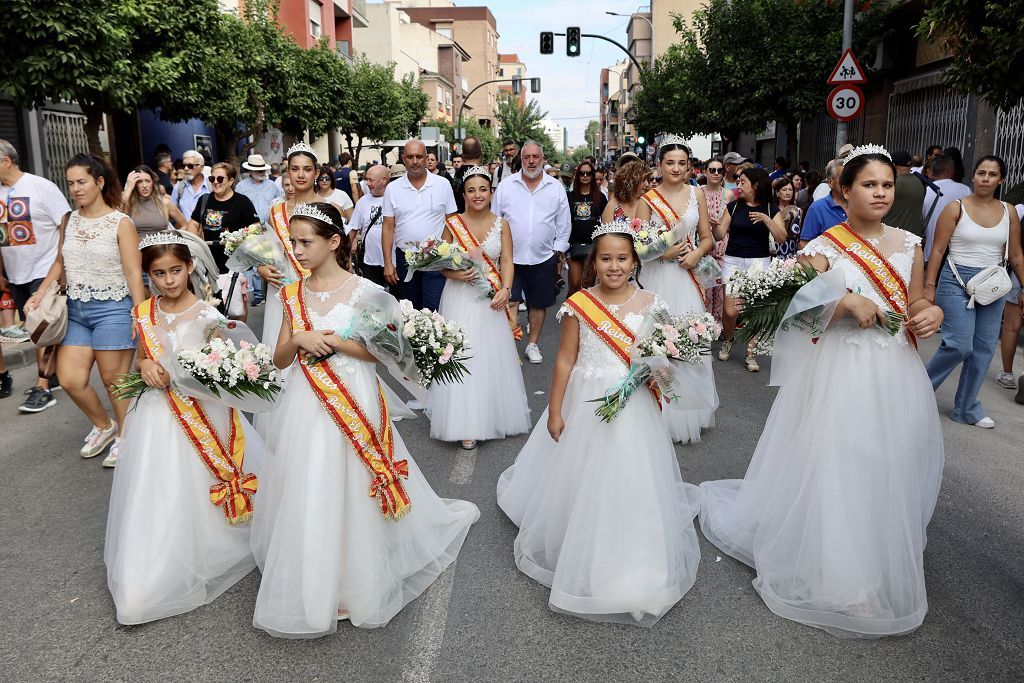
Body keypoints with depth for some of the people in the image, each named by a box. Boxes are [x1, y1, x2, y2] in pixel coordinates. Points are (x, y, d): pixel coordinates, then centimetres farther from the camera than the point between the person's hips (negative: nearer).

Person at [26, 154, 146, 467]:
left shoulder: (121, 223, -6)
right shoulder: (69, 221, 9)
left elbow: (134, 273, -10)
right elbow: (60, 262, 18)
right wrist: (39, 294, 4)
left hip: (112, 309, -5)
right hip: (76, 309, 5)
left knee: (114, 379, 2)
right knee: (70, 379, 1)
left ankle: (124, 436, 23)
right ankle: (103, 426, 27)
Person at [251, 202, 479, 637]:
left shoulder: (362, 291, -8)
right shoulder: (294, 294, 7)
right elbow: (280, 360, 8)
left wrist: (334, 341, -15)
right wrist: (299, 339, -12)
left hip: (351, 405, -4)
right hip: (306, 406, 5)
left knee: (350, 497, 4)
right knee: (306, 498, 10)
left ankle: (355, 587, 23)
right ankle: (311, 588, 28)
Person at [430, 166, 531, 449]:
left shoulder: (501, 224, 2)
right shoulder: (452, 224, 0)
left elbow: (507, 262, -5)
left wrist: (505, 290, -21)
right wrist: (455, 274, -17)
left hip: (492, 298, 1)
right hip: (460, 298, -1)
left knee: (492, 355, 6)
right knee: (462, 355, -1)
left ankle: (493, 414, 23)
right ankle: (466, 423, 7)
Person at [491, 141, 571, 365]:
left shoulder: (556, 188, 4)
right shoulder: (506, 185, 1)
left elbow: (564, 224, 9)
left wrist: (558, 251, 5)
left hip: (543, 258, 2)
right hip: (510, 257, -2)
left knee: (539, 304, 12)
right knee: (510, 302, -5)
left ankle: (532, 344, 27)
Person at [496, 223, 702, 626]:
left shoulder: (649, 305, -3)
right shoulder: (579, 305, -7)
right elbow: (565, 360, -4)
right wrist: (555, 411, -3)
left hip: (633, 407, 1)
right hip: (586, 404, -1)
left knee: (630, 485, 8)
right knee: (581, 485, 11)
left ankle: (630, 564, 30)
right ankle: (579, 559, 34)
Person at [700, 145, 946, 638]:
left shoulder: (908, 244, 8)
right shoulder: (822, 249, -6)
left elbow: (915, 308, 14)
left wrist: (932, 313, -7)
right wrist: (845, 302, -23)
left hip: (896, 375, 5)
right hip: (840, 376, -5)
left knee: (889, 475, 14)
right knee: (836, 475, 0)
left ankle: (884, 572, 35)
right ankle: (835, 576, 19)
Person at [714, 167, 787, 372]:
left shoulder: (771, 209, 4)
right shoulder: (733, 206, 6)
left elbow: (781, 239, -6)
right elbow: (720, 235, 2)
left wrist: (767, 220, -17)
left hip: (759, 262, 0)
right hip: (733, 261, 0)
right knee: (730, 310, -7)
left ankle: (750, 354, 10)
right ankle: (727, 341, 23)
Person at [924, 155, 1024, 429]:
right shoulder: (956, 209, -4)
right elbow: (937, 250, -5)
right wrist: (929, 286, -10)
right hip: (957, 282, -4)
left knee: (984, 347, 6)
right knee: (959, 345, -13)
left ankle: (966, 408, 18)